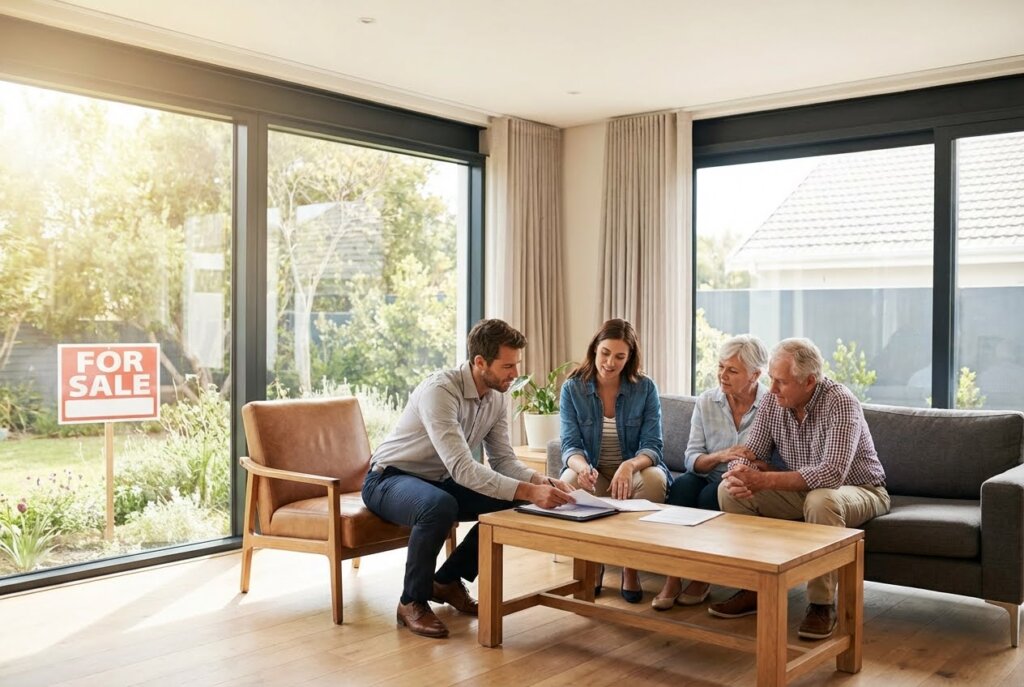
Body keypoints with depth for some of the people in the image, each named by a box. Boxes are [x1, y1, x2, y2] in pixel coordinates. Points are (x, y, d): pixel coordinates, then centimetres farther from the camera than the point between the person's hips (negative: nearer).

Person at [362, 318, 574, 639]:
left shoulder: (498, 396, -6)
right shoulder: (439, 390, -31)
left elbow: (503, 459, -4)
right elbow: (462, 468, -39)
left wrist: (539, 481, -24)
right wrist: (527, 492, -45)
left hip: (439, 481, 8)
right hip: (389, 479, -8)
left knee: (511, 504, -10)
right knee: (440, 506, -39)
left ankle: (448, 580, 9)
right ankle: (413, 602, -15)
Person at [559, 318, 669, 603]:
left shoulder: (645, 388, -8)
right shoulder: (572, 388, -6)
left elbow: (652, 446, -13)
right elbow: (570, 445, -12)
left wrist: (630, 466, -37)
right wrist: (582, 467, -37)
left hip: (634, 469, 0)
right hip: (592, 471, 0)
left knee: (654, 478, -34)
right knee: (569, 481, -33)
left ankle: (631, 566, -14)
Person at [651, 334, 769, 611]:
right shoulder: (706, 402, 3)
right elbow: (691, 460, -3)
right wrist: (721, 456, -22)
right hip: (708, 478, 3)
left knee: (711, 494, -32)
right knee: (682, 485, -29)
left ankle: (702, 579, -16)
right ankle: (672, 579, -26)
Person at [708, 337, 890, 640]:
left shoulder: (840, 403, -26)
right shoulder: (773, 402, -8)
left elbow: (832, 473, -37)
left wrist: (764, 480, -42)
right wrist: (739, 475, -30)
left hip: (859, 490, -6)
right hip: (801, 491, 6)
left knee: (821, 500, -40)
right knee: (730, 490, -14)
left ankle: (822, 604, -22)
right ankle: (754, 587, -4)